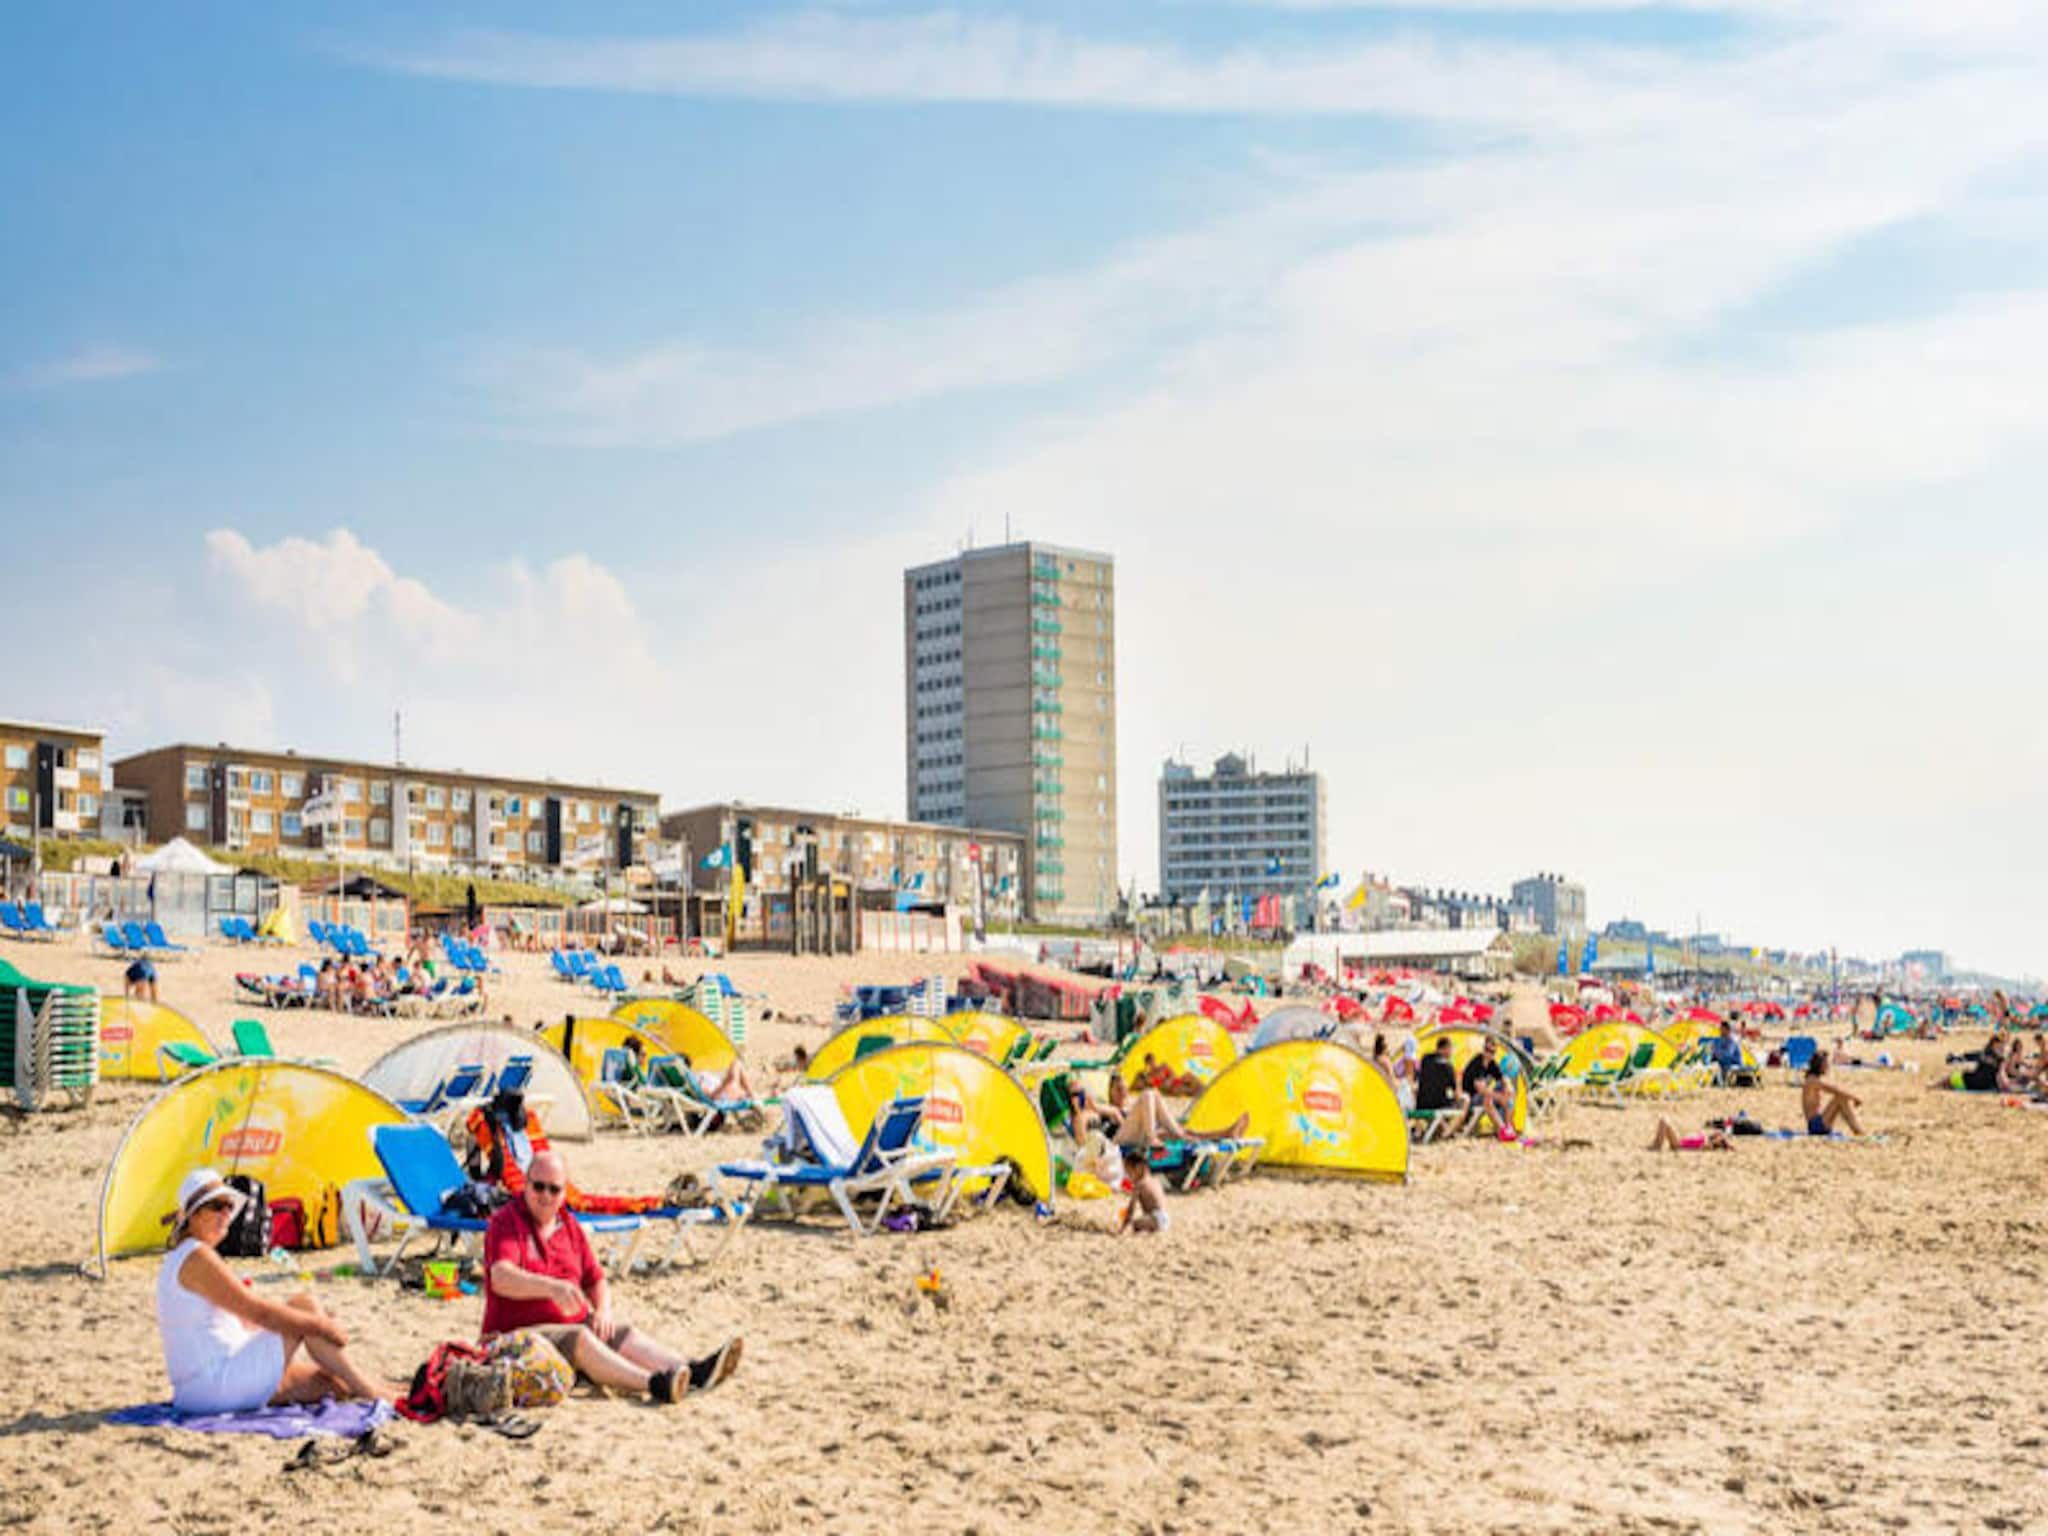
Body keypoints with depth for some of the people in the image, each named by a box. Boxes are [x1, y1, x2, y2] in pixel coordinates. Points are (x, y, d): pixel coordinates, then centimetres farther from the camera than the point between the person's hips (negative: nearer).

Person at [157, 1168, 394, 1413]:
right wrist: (321, 1325, -7)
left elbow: (244, 1322, 20)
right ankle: (368, 1391, -1)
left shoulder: (182, 1259, 19)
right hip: (215, 1383, -10)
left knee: (323, 1380, 14)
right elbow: (259, 1312, -17)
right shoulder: (197, 1258, -14)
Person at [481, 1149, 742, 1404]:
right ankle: (654, 1384, -54)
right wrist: (552, 1287, -43)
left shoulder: (570, 1225, 15)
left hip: (573, 1323, 7)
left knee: (624, 1335, -18)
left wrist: (603, 1309, -6)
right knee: (579, 1339, -32)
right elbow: (501, 1279, -26)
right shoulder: (506, 1222, -8)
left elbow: (596, 1280, 17)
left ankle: (694, 1373, -39)